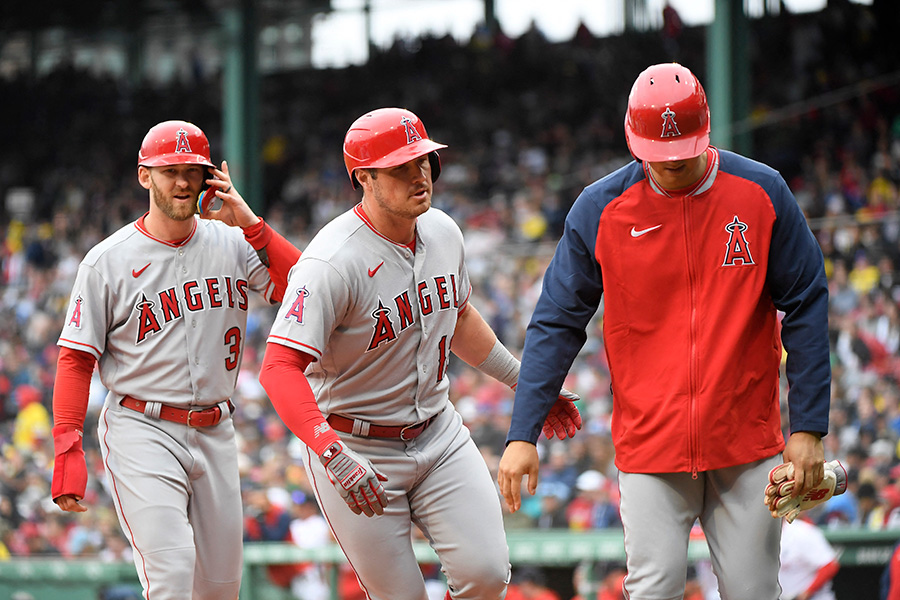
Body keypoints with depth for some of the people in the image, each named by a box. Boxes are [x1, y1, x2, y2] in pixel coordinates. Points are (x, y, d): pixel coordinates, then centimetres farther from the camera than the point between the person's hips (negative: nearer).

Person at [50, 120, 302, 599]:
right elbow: (76, 360, -3)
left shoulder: (233, 244, 6)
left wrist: (249, 222, -9)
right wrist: (67, 449, -13)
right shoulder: (107, 261, -3)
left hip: (214, 434, 4)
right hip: (142, 435, -4)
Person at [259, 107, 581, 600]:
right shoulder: (334, 262, -24)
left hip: (438, 433, 6)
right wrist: (332, 454, -44)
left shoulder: (442, 233, 1)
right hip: (355, 447, -6)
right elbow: (280, 367, -33)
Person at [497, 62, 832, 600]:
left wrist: (809, 429, -5)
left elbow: (805, 311, 0)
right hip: (650, 445, 0)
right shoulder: (600, 210, -2)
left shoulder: (762, 193, -2)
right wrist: (523, 434, -7)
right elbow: (558, 324, 1)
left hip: (748, 444, 1)